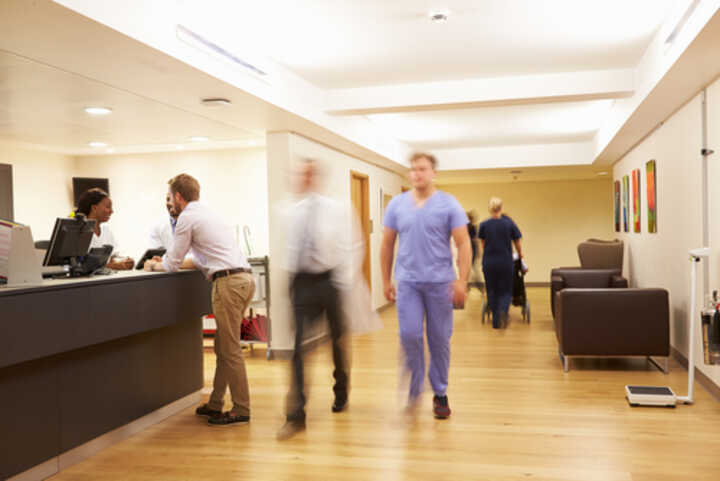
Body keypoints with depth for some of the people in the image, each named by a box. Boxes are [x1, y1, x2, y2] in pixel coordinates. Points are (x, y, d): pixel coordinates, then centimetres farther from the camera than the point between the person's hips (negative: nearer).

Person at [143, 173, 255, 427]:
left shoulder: (187, 218, -3)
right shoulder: (209, 213, 24)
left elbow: (172, 264, 1)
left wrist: (153, 265, 22)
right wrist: (166, 261, 33)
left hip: (228, 282, -9)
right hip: (245, 277, 9)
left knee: (230, 349, -4)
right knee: (223, 346, 15)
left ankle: (241, 410, 1)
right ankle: (215, 404, 22)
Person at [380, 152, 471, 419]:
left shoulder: (449, 204, 0)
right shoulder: (397, 204, 6)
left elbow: (463, 244, -4)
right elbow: (387, 245, 11)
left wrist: (462, 281, -13)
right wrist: (386, 280, 9)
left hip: (439, 281, -1)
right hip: (407, 281, 1)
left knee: (439, 339, 6)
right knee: (409, 335, -6)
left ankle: (440, 393, 21)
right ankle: (414, 388, 14)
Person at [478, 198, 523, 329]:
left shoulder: (484, 225, -2)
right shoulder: (509, 223, -4)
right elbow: (518, 243, 5)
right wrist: (520, 255, 25)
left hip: (489, 263, 1)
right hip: (506, 262, -1)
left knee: (492, 292, 11)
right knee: (506, 291, 9)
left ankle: (496, 321, 13)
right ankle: (503, 310, -20)